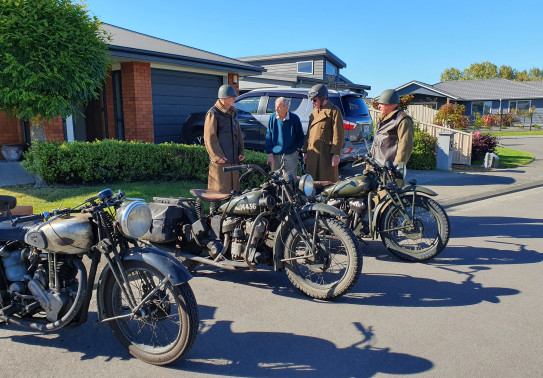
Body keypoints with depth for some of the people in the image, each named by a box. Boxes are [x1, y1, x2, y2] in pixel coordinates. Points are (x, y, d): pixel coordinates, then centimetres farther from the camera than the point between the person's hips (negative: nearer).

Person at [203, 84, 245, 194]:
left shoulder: (232, 113, 18)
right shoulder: (213, 113, -7)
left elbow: (238, 134, 22)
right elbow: (209, 138, -12)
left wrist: (241, 152, 11)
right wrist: (217, 157, -17)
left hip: (233, 159, 8)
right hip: (220, 160, -8)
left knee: (233, 187, 11)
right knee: (220, 189, -5)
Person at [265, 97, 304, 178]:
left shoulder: (294, 118, -6)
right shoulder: (272, 118, 1)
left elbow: (300, 136, 6)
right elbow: (268, 137, 3)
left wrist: (297, 149, 2)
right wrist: (270, 154, -3)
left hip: (291, 155, -2)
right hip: (275, 155, 2)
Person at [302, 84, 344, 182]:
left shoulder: (334, 111, -3)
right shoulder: (314, 112, 19)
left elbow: (339, 135, -9)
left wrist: (336, 155, -15)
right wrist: (305, 152, 16)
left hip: (326, 155, -7)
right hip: (312, 154, 7)